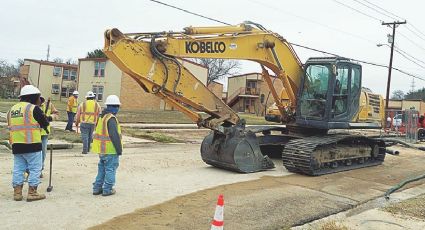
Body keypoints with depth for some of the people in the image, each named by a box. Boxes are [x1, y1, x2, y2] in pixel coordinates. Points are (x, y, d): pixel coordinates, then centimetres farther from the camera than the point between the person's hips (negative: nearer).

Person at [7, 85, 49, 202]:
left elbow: (10, 126, 20)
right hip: (32, 144, -7)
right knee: (35, 169, 1)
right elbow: (45, 123, -2)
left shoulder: (12, 109, 15)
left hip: (16, 145, 7)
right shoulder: (33, 108, -9)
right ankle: (32, 193, 2)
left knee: (18, 169, 13)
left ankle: (17, 192, 16)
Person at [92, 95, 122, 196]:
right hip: (110, 150, -9)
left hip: (102, 149, 9)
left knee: (102, 168, 18)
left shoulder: (102, 117, 10)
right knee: (110, 169, 3)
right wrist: (119, 149, -16)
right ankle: (107, 189, 9)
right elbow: (115, 136, -23)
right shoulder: (111, 119, -19)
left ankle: (97, 188, 23)